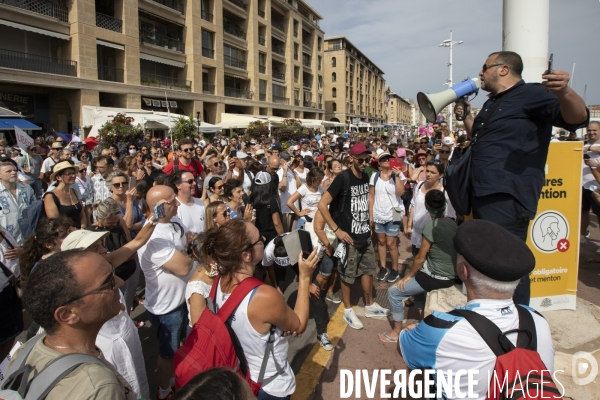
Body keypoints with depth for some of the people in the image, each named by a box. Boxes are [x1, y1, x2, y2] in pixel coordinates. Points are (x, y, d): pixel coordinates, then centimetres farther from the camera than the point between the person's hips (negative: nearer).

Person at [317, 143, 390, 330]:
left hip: (365, 234, 7)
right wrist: (337, 230, -19)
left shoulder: (365, 177, 4)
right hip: (349, 237, -7)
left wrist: (368, 224, 13)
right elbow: (322, 204, -20)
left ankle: (369, 306, 34)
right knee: (348, 275, 7)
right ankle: (347, 310, 24)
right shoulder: (343, 178, -18)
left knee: (368, 270, 17)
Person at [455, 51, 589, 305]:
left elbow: (577, 118, -21)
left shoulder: (531, 94, -7)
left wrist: (564, 92, -40)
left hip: (506, 198, -10)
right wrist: (465, 116, 20)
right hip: (484, 195, 10)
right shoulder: (492, 103, 21)